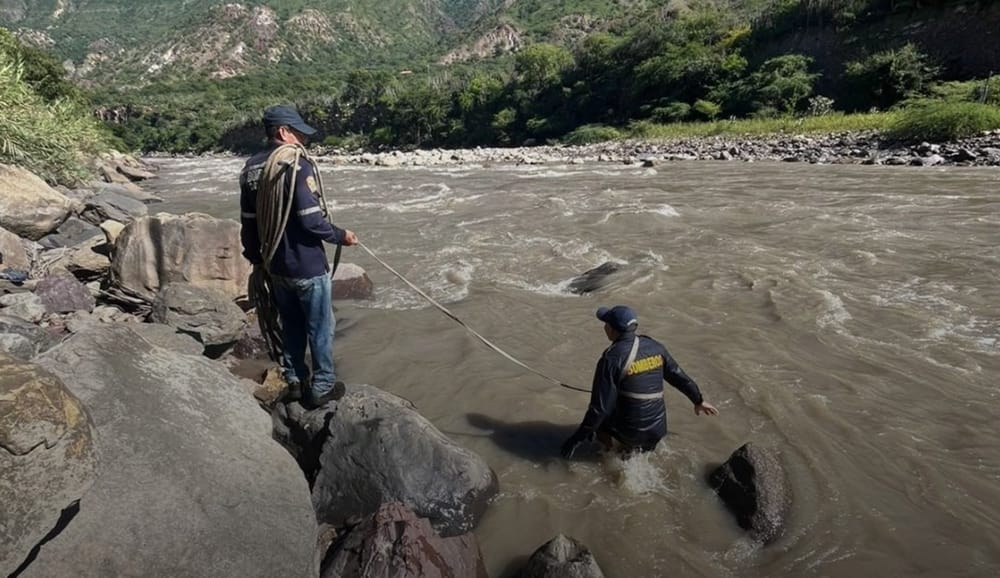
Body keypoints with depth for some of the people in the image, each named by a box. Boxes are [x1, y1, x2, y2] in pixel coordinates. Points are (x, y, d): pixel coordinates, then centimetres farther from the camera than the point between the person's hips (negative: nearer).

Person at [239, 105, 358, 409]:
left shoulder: (251, 168, 6)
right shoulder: (297, 165, -17)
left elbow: (248, 222, 11)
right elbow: (311, 220, -22)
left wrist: (255, 258, 21)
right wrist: (341, 236, -6)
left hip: (275, 266, 7)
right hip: (307, 266, -7)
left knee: (291, 326, 20)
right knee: (320, 327, 8)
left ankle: (294, 382, 30)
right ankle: (322, 387, 18)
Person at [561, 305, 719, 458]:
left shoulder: (611, 358, -19)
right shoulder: (654, 346, -3)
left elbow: (600, 406, -20)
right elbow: (679, 376, 8)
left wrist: (577, 439, -13)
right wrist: (698, 401, 26)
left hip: (629, 431, -6)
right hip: (658, 429, 6)